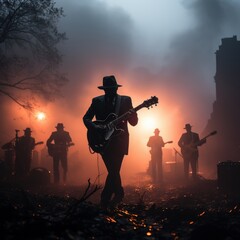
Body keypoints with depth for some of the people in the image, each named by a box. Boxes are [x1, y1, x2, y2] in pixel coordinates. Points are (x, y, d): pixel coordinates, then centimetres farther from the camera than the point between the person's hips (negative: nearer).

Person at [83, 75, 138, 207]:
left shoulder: (126, 100, 7)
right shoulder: (97, 101, 7)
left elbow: (134, 122, 5)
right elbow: (86, 118, 6)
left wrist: (132, 114, -18)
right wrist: (95, 127, -13)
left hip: (119, 141, 0)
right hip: (103, 140, 0)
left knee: (113, 171, -5)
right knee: (113, 170, -9)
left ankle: (105, 199, 11)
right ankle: (119, 194, 12)